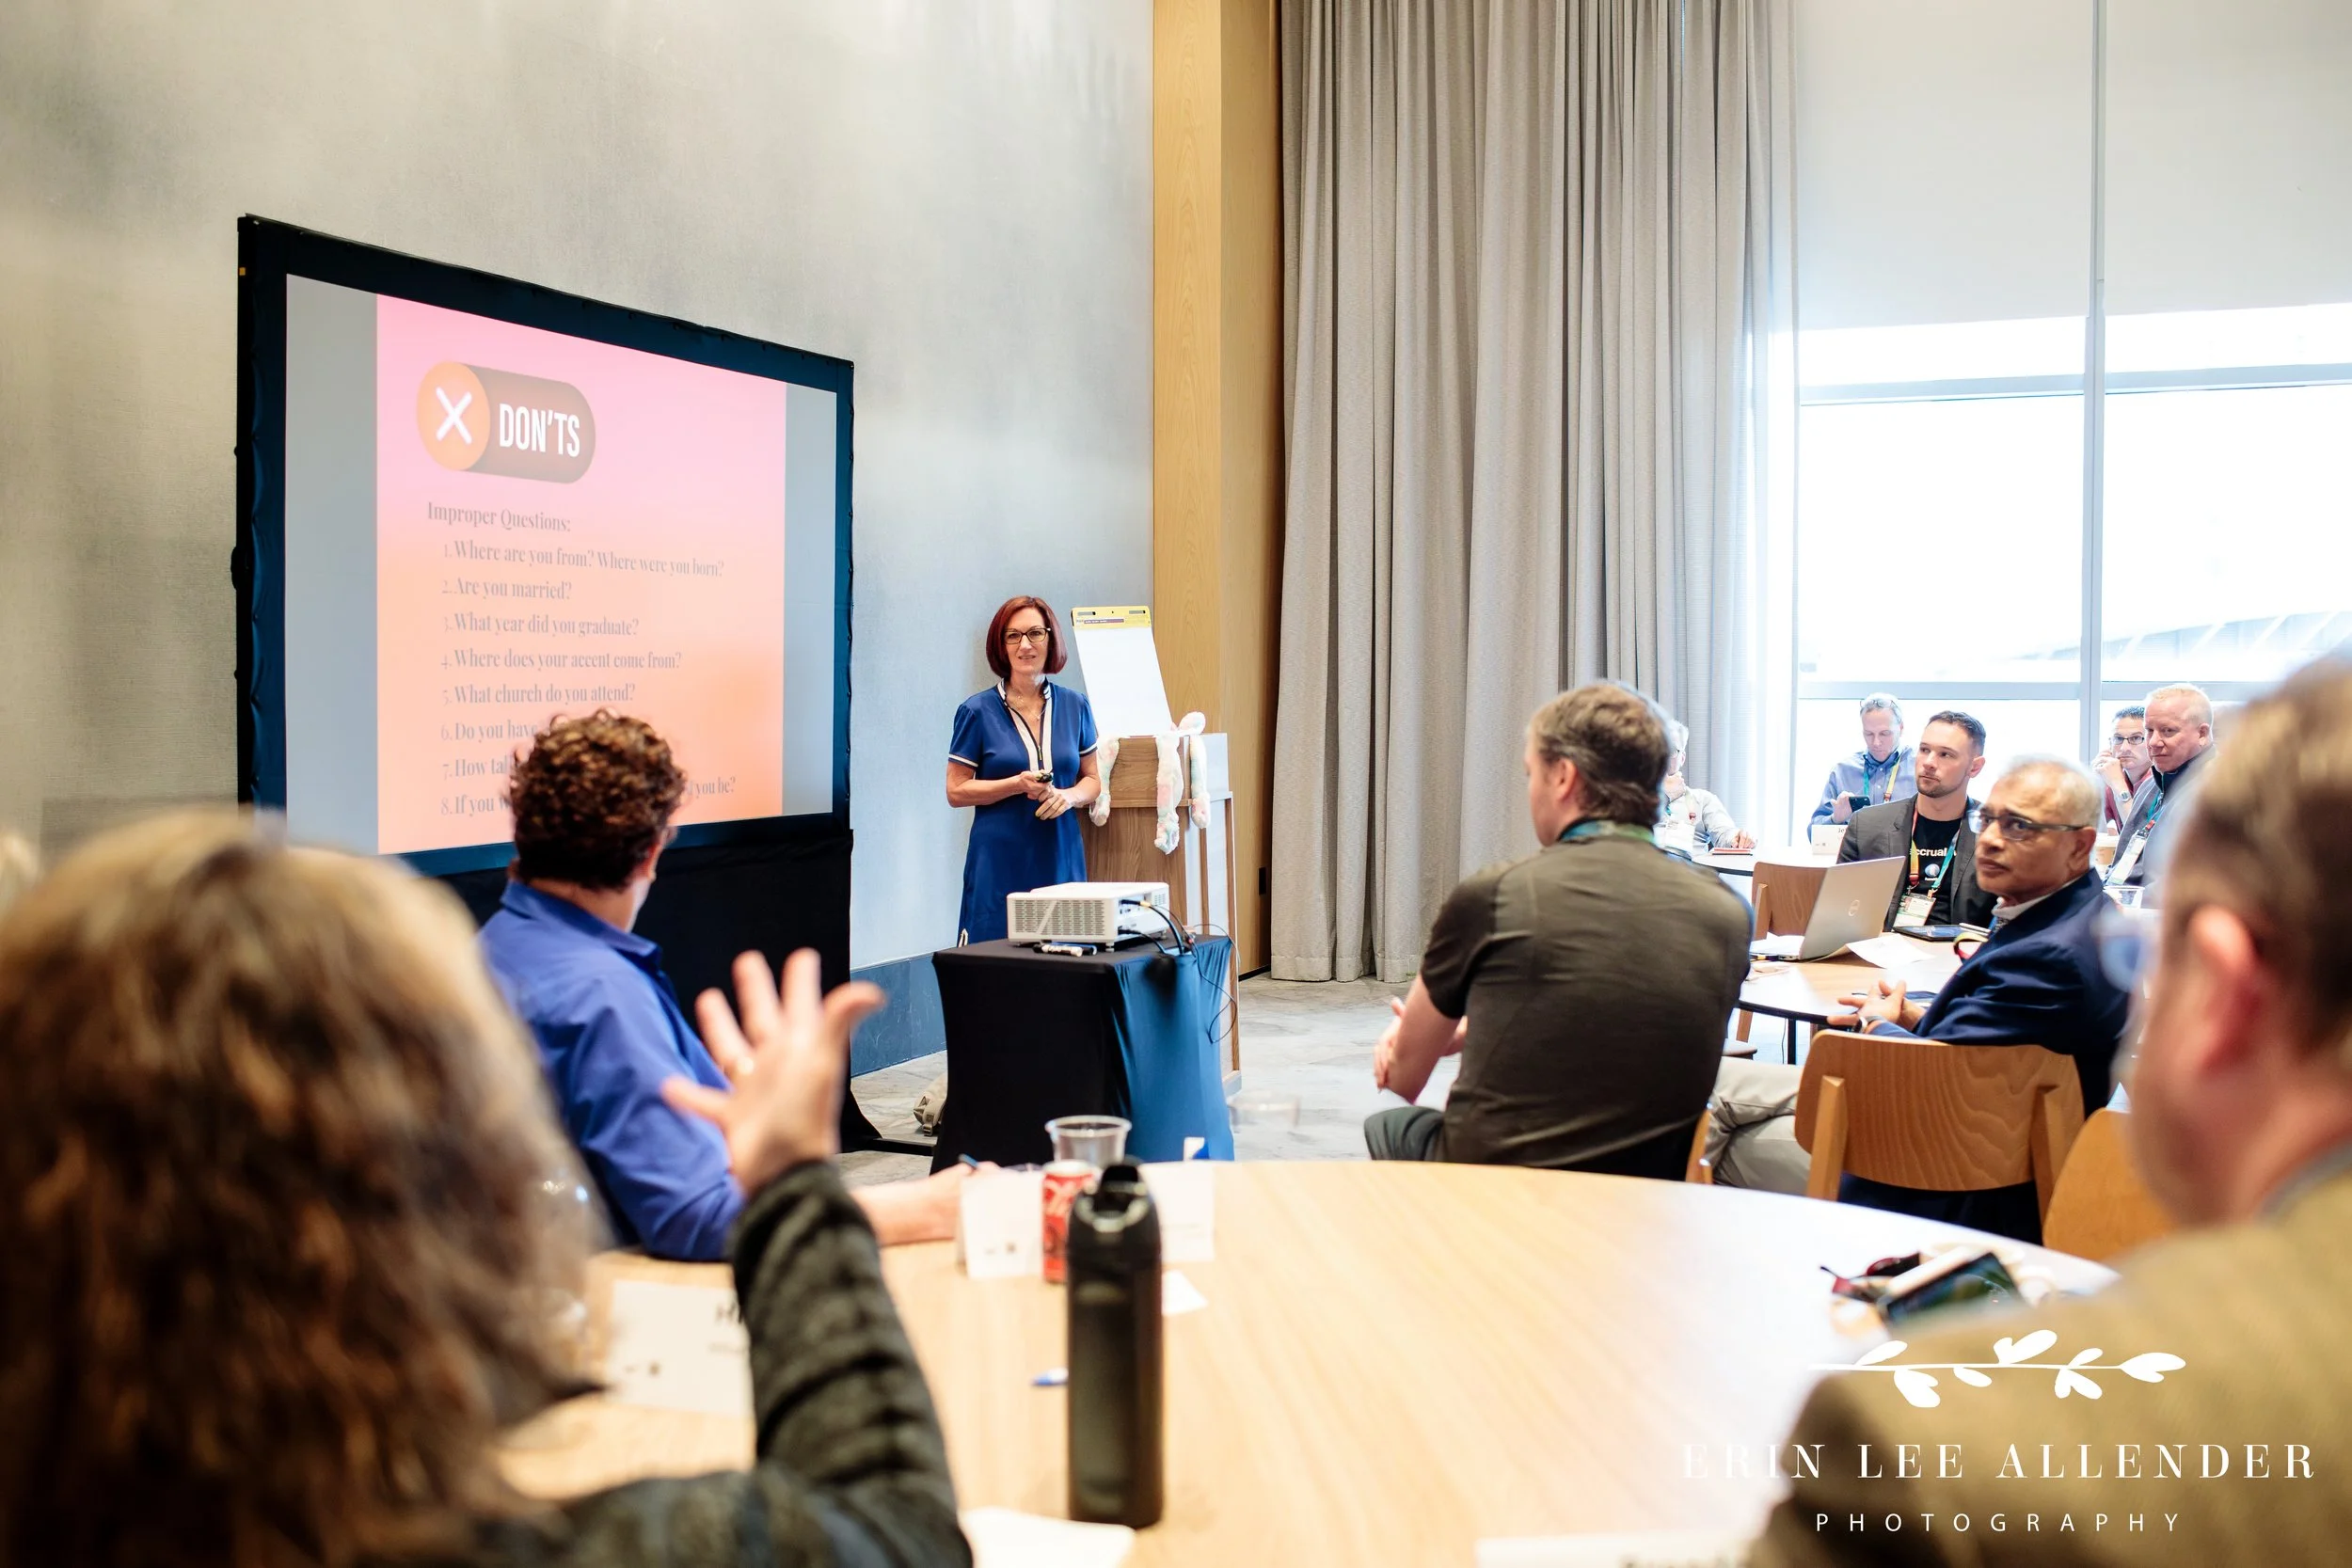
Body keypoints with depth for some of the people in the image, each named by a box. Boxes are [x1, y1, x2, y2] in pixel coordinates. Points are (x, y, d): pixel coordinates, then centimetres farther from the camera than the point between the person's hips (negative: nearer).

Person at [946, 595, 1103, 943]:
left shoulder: (1074, 705, 9)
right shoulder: (978, 711, 0)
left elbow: (1093, 780, 15)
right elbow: (956, 791, 0)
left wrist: (1069, 796, -7)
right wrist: (1018, 785, -13)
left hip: (1062, 859, 3)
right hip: (1000, 862, -3)